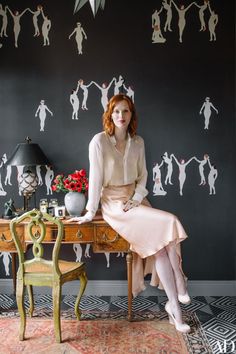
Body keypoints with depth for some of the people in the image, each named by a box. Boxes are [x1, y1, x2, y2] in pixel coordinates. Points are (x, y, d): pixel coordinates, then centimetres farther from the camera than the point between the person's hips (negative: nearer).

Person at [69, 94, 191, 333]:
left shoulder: (138, 142, 7)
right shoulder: (99, 141, -9)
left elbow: (142, 176, 11)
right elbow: (95, 178, -10)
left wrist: (136, 199, -6)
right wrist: (90, 212, -8)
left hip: (135, 198, 5)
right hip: (113, 202, -5)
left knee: (159, 243, -19)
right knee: (169, 223, -22)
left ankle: (173, 304, -7)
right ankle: (179, 287, -8)